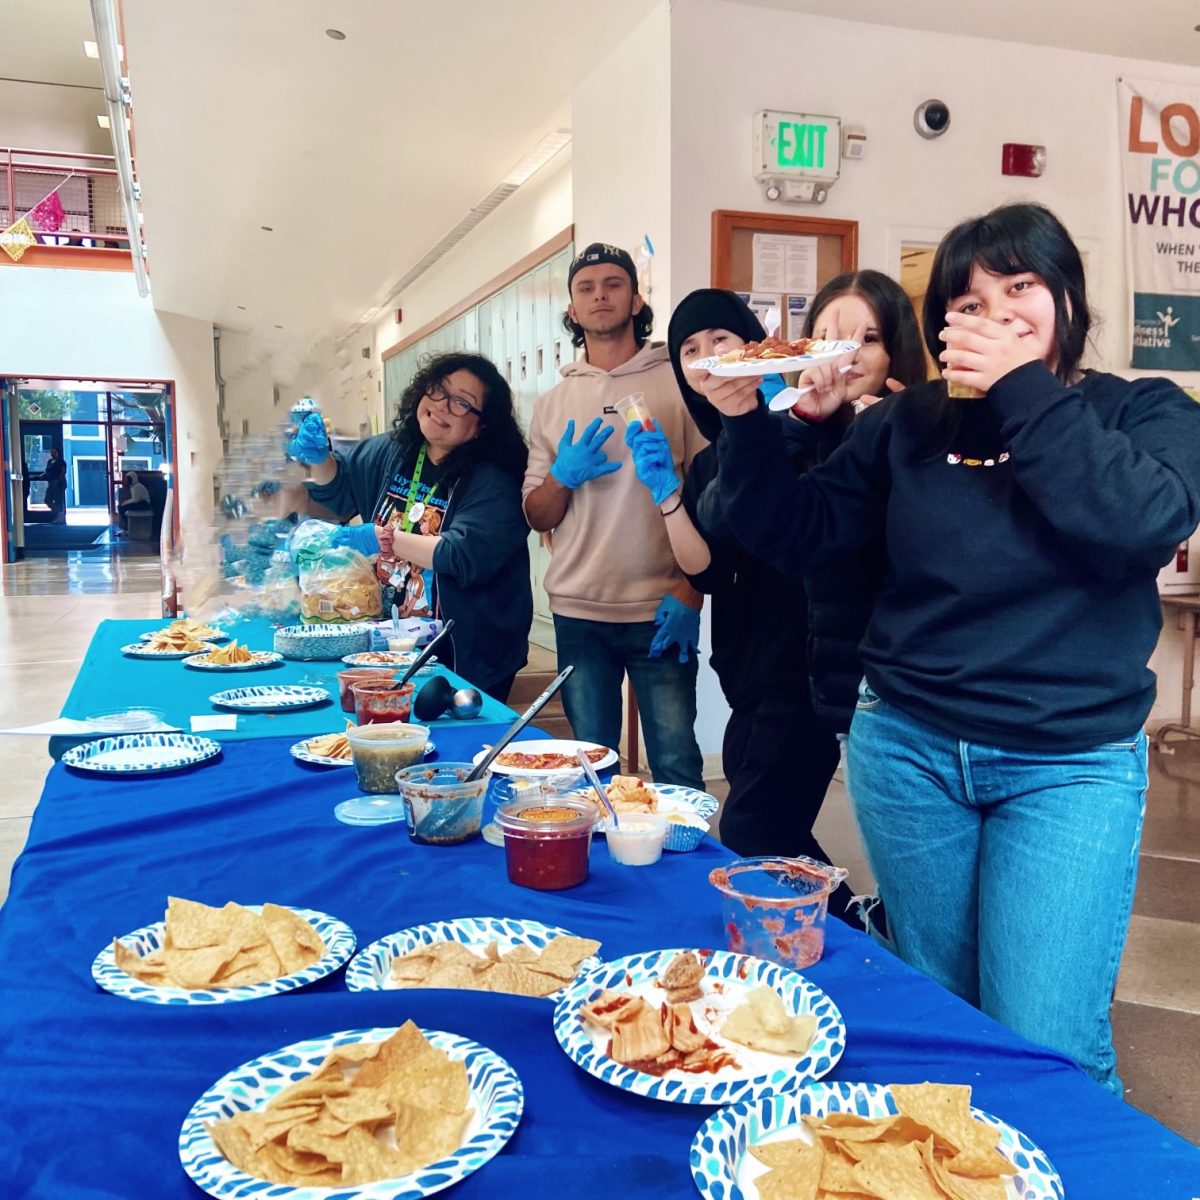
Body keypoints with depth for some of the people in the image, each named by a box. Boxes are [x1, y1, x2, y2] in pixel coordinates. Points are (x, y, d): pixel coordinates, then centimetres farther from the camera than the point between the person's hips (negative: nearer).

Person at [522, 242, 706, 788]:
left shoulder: (678, 381, 2)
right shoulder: (552, 404, 11)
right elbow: (538, 517, 11)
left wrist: (689, 594, -11)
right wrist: (562, 476, -9)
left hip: (660, 612, -3)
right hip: (577, 615, 3)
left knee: (676, 764, 1)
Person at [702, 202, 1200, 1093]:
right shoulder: (908, 426, 7)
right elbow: (796, 533, 6)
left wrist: (1023, 391, -17)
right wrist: (745, 421, -6)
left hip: (1070, 766, -2)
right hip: (909, 749, 3)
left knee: (1045, 1050, -5)